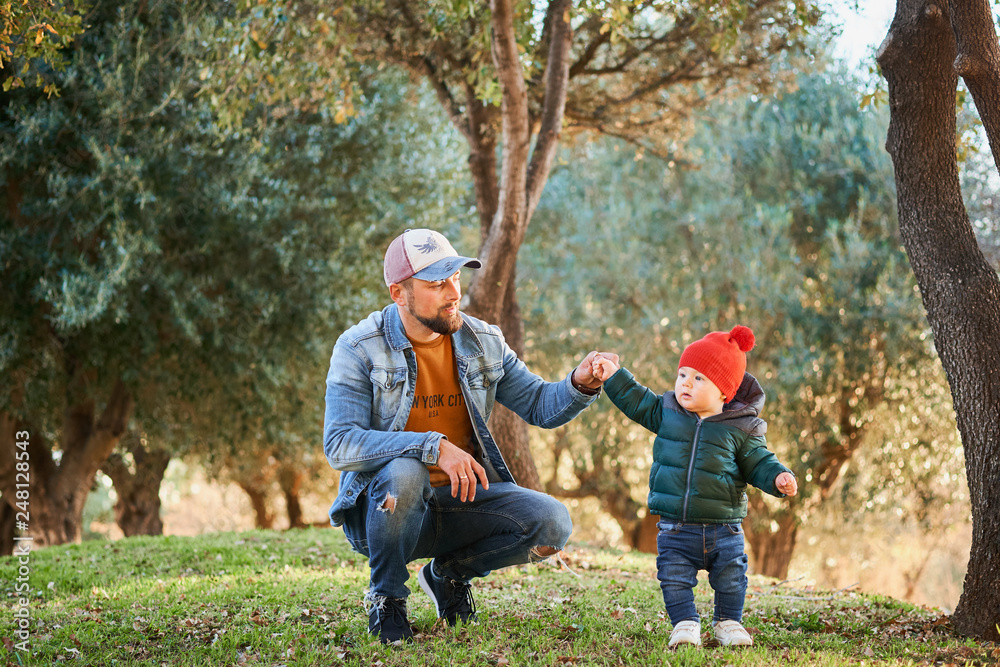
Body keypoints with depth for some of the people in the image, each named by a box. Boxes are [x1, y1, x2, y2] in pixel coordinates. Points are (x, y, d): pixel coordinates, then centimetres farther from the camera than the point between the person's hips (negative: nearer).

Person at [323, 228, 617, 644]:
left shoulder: (483, 342, 3)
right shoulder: (359, 349, -12)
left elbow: (539, 405, 7)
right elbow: (339, 445, -23)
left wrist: (580, 384, -17)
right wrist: (433, 447, -33)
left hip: (461, 500, 4)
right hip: (386, 504, -4)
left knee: (551, 524, -18)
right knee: (404, 474, -39)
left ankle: (450, 572, 10)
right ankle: (386, 596, -11)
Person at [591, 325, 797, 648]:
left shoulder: (740, 428, -7)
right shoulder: (667, 412, 1)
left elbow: (757, 461, -1)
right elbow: (639, 403, 16)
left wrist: (777, 478, -18)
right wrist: (615, 377, 13)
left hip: (723, 527, -1)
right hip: (675, 525, 2)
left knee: (730, 578, 6)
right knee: (674, 578, -3)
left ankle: (729, 621, 26)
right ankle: (685, 623, 11)